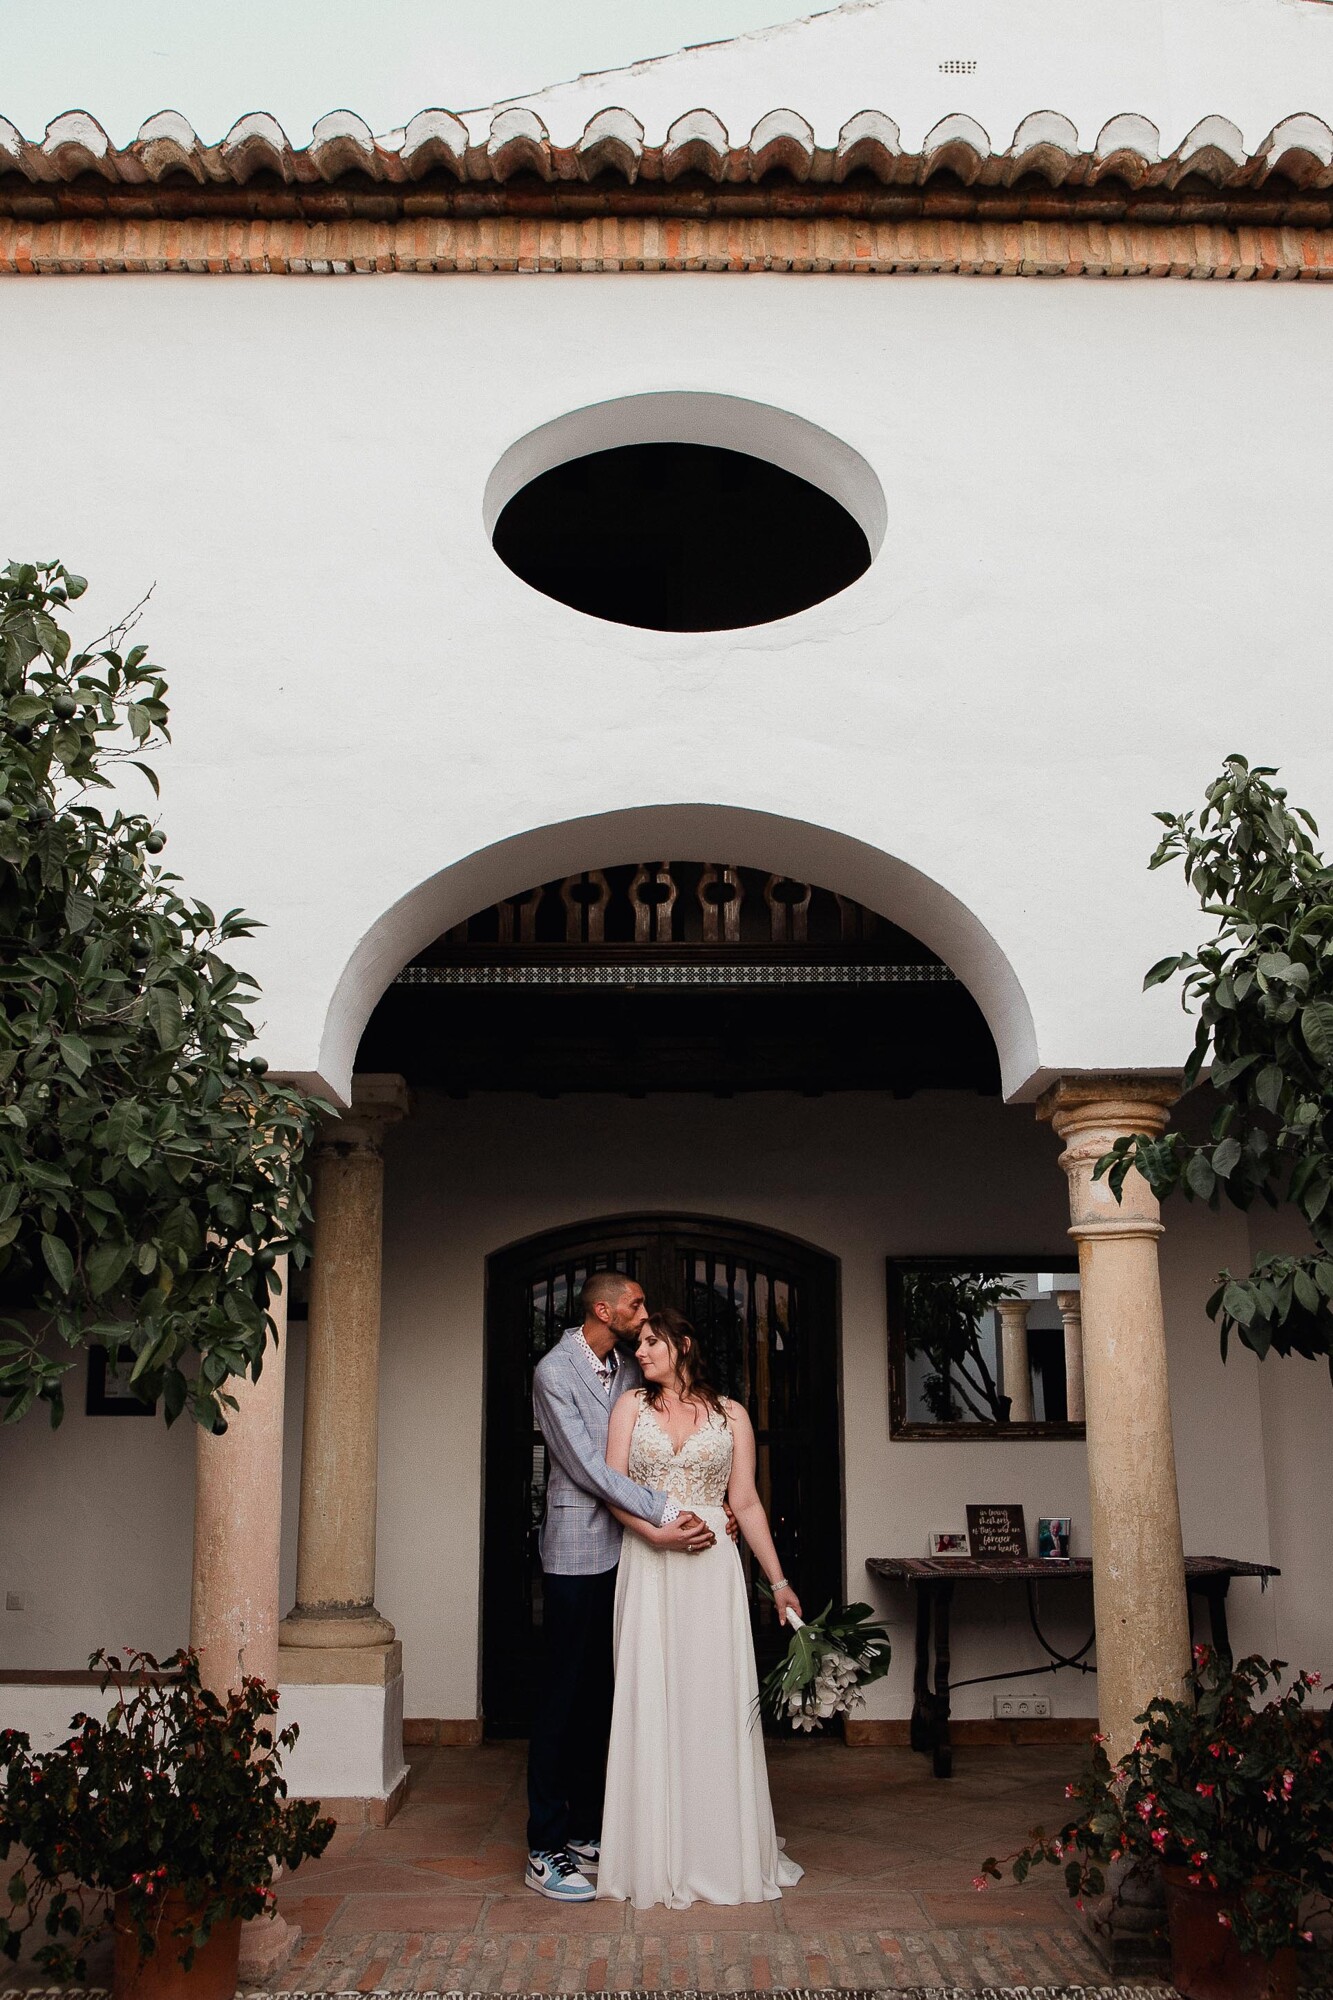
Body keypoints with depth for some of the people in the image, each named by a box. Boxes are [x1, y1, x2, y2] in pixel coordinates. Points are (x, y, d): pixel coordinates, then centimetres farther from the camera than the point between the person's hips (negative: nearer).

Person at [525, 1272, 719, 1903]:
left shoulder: (628, 1367, 10)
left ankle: (587, 1829, 23)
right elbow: (587, 1467, -18)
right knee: (562, 1697, -2)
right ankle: (546, 1850, 4)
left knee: (602, 1695, 13)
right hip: (576, 1549, -7)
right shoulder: (553, 1372, -12)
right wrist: (668, 1515, -21)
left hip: (625, 1550, 7)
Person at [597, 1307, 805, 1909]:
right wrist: (658, 1532, -17)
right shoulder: (632, 1406, 8)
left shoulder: (730, 1414, 8)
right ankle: (657, 1856, 11)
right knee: (650, 1700, 1)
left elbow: (746, 1503, 8)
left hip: (712, 1568, 0)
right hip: (647, 1566, 0)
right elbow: (613, 1489, -1)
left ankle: (721, 1852, 13)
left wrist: (778, 1581, 4)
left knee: (715, 1699, 1)